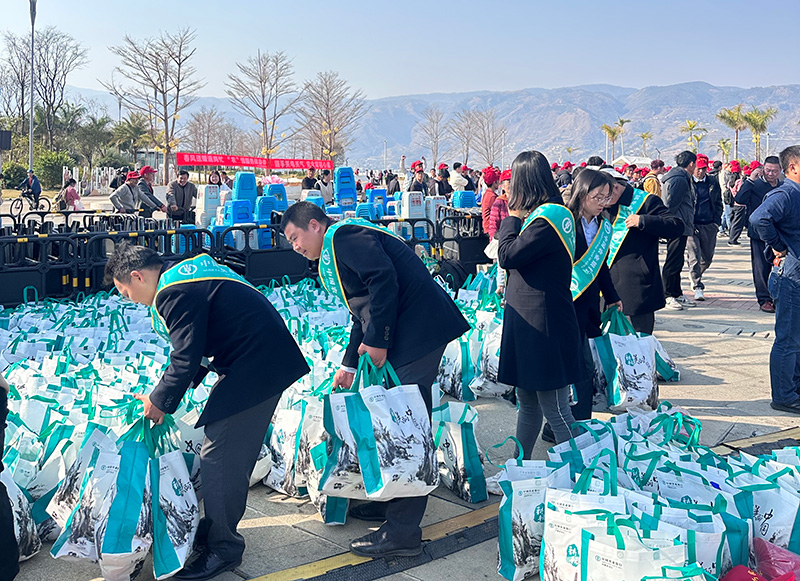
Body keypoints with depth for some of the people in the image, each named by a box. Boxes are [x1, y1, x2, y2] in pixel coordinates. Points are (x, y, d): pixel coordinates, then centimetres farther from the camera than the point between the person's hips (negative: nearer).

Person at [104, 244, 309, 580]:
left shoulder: (173, 293, -16)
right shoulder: (186, 273, 17)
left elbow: (186, 358, -18)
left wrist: (160, 401, -1)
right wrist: (170, 390, 23)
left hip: (256, 363, -11)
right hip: (265, 359, 11)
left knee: (218, 455, -6)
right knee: (234, 453, 18)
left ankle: (223, 549, 5)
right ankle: (217, 531, 29)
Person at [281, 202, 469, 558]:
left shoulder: (343, 236, -7)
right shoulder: (336, 253, 25)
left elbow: (384, 278, -21)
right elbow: (363, 314, 30)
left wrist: (377, 341, -17)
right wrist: (350, 364, 28)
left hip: (417, 332, -11)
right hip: (402, 339, 11)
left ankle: (402, 532, -6)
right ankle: (388, 502, 29)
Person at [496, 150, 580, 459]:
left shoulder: (547, 218, -18)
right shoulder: (555, 212, 12)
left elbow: (508, 256, -18)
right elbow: (525, 255, 16)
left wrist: (512, 217, -5)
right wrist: (518, 217, 6)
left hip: (544, 326, -10)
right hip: (530, 321, 10)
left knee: (555, 410, -3)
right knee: (527, 403, 20)